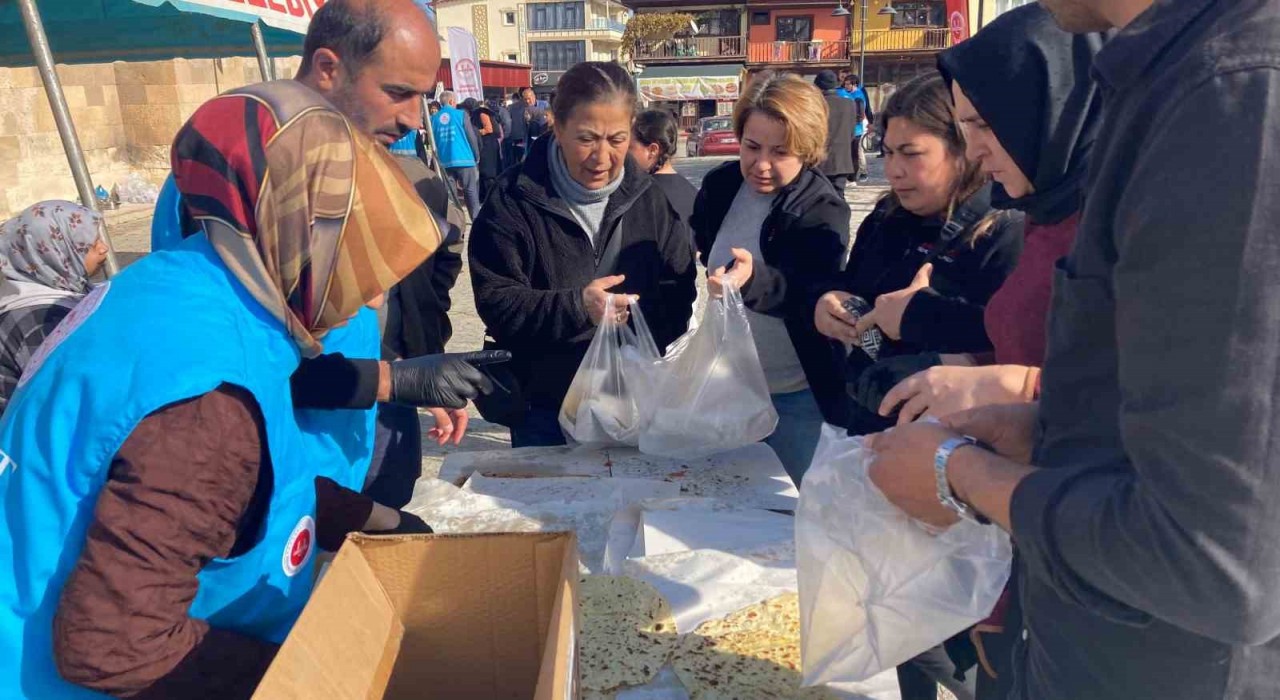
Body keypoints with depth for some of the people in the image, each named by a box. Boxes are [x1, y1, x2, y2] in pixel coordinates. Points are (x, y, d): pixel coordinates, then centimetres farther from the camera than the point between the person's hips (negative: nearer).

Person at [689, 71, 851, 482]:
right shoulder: (719, 185, 0)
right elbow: (693, 246, 14)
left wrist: (753, 278, -48)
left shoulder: (823, 211, -15)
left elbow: (810, 296, -29)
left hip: (790, 394, -5)